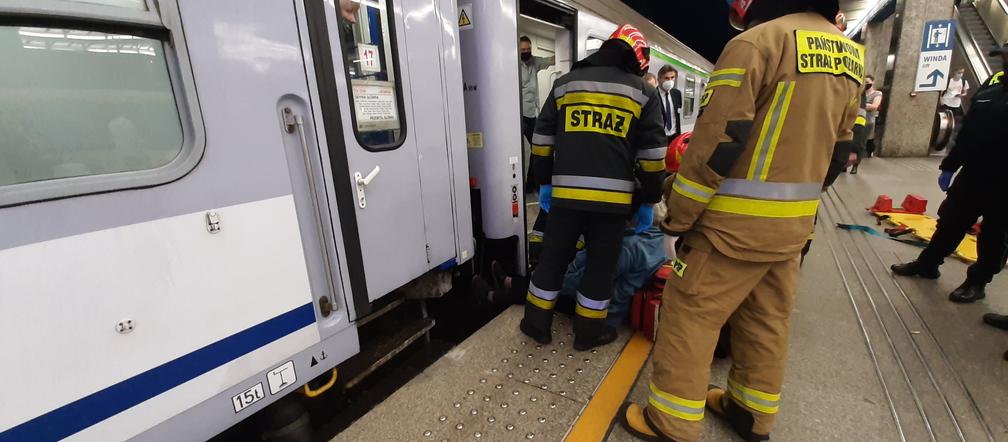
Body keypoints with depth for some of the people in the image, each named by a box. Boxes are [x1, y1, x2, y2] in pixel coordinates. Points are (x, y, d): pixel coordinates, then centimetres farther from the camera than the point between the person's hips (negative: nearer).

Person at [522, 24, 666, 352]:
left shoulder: (564, 83, 16)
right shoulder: (643, 92, 9)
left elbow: (542, 141, 15)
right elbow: (652, 156, 6)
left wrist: (544, 182, 24)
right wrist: (647, 200, 15)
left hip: (566, 191, 2)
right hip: (612, 196, -1)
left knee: (553, 256, 14)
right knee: (601, 264, 12)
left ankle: (537, 324, 27)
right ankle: (588, 332, 25)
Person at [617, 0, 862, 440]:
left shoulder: (756, 42, -13)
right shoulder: (847, 53, 13)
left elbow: (715, 143, -19)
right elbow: (839, 149, 17)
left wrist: (677, 217, -11)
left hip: (738, 220, -8)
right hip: (795, 221, 8)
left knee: (689, 314, 3)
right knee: (766, 319, 19)